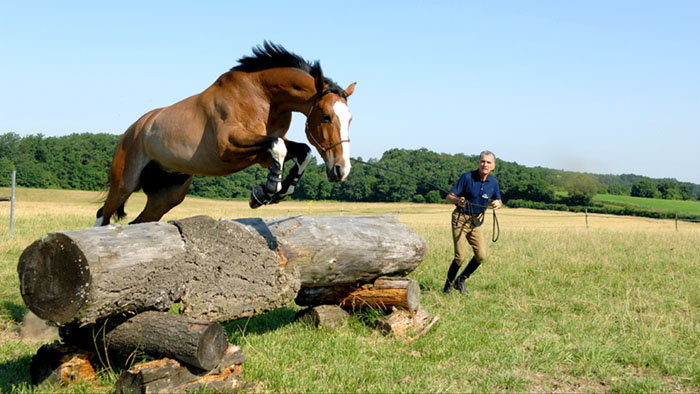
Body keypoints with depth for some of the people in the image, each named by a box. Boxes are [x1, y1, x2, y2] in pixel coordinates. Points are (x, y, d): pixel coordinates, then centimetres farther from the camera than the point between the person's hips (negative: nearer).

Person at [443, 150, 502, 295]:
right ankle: (448, 285, 9)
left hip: (476, 221, 5)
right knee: (460, 256, -13)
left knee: (481, 255, -5)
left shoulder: (493, 181, -1)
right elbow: (448, 197, -13)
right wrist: (458, 201, -36)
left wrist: (497, 203, -11)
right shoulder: (467, 177, -15)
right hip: (460, 219, -5)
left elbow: (499, 200, 14)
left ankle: (461, 280, 16)